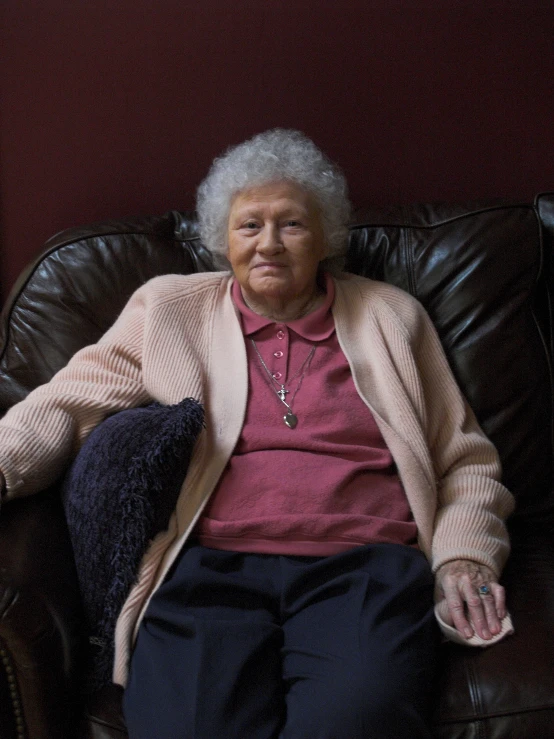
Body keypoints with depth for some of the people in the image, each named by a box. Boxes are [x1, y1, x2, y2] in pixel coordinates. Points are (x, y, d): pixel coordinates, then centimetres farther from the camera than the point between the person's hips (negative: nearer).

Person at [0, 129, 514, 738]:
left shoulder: (390, 317, 18)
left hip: (362, 566, 1)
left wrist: (462, 553, 1)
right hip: (207, 565, 0)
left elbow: (465, 462, 18)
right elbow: (69, 403, 10)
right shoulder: (168, 308, 18)